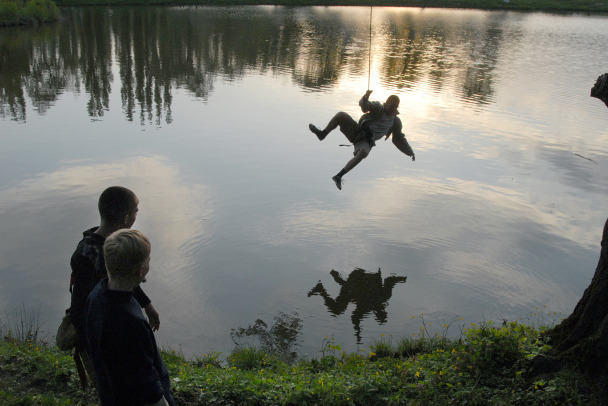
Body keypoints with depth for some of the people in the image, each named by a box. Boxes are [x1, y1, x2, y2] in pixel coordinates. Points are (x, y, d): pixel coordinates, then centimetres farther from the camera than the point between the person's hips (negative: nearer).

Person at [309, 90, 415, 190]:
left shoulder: (396, 122, 9)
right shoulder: (378, 108, -1)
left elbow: (399, 140, 19)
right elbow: (364, 106, -21)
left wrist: (410, 152, 13)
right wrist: (366, 97, -44)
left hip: (366, 142, 0)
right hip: (357, 132, 0)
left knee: (363, 152, -37)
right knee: (341, 115, -23)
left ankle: (338, 176, -37)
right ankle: (322, 134, -5)